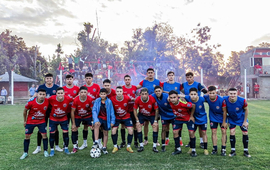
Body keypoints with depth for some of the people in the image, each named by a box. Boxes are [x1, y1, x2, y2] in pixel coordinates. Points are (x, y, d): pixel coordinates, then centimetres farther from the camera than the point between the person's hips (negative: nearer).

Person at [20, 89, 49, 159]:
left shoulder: (47, 101, -21)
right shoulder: (31, 102, -24)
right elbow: (25, 111, -5)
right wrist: (24, 121, 3)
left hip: (42, 121, 1)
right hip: (30, 121, 0)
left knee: (44, 135, -2)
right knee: (27, 136, 6)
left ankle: (45, 151, 14)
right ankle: (25, 153, 22)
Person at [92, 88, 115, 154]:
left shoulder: (109, 102, -9)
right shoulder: (97, 101, -8)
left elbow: (112, 112, -3)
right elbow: (94, 110, -11)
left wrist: (112, 121, -3)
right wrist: (96, 120, -22)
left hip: (106, 119, 1)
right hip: (99, 118, -1)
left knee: (105, 133, 10)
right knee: (96, 124, -33)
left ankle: (104, 147, 28)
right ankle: (96, 142, -27)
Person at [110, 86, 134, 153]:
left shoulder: (127, 98, -20)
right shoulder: (112, 99, -21)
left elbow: (132, 99, 5)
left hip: (126, 117, 1)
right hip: (117, 117, 0)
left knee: (131, 131, -10)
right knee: (113, 131, -15)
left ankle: (128, 146, 11)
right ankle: (115, 146, 7)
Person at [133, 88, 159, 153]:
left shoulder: (152, 99, -30)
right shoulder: (137, 99, -26)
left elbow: (156, 110, -16)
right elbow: (135, 109, -11)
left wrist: (155, 121, -15)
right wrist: (137, 121, -13)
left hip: (152, 115, -1)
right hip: (141, 115, 1)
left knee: (155, 127, -12)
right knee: (138, 126, -11)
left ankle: (154, 146, 0)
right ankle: (141, 146, 1)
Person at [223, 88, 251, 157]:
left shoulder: (242, 101, -30)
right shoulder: (225, 100, -28)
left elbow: (246, 110, -11)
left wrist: (245, 121, -7)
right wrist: (224, 122, -9)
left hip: (241, 118, 0)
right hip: (231, 119, 0)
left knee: (245, 133, 1)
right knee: (232, 132, -6)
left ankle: (246, 151, 18)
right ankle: (233, 151, 9)